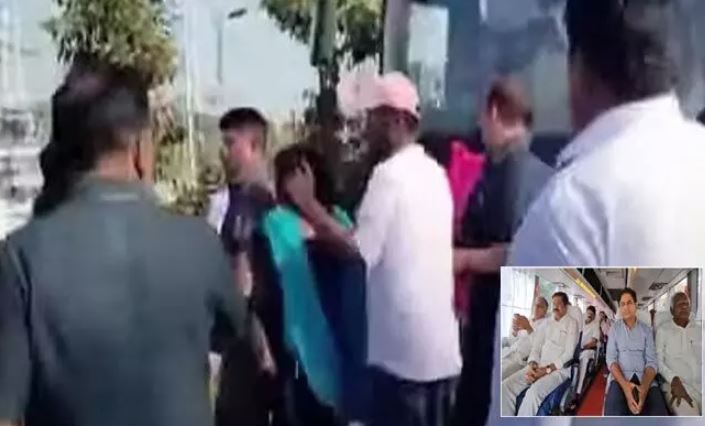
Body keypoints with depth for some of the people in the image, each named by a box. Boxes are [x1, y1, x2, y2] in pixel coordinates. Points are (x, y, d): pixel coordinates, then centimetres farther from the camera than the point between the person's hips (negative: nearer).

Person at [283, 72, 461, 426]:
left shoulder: (390, 173, -13)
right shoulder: (434, 173, 12)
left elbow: (360, 250, -18)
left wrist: (307, 204, -10)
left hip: (401, 348, -8)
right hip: (440, 346, 8)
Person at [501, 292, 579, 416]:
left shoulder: (571, 323, 2)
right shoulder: (548, 323, 19)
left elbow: (568, 353, -7)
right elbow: (536, 345, 13)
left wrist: (547, 369, -18)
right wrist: (532, 364, -9)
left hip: (559, 368, -6)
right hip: (538, 367, 6)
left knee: (534, 392, -37)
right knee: (506, 386, -19)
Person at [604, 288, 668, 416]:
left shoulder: (646, 330, 12)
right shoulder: (615, 328, 10)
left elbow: (652, 361, 3)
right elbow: (611, 359, 0)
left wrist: (644, 388, -18)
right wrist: (625, 385, -19)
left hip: (644, 378, 1)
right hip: (620, 377, -1)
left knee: (660, 414, -28)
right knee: (614, 414, -33)